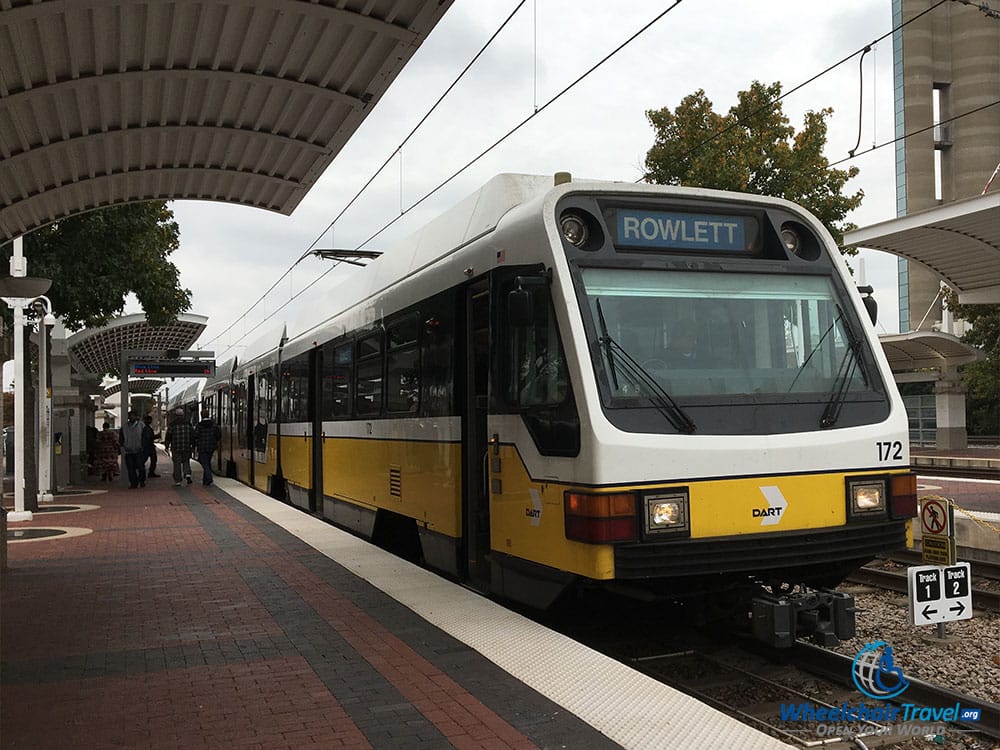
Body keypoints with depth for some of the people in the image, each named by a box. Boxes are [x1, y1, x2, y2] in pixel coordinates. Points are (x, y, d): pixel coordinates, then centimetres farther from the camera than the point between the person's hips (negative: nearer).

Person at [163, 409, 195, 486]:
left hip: (176, 448, -2)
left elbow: (168, 436, -2)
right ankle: (187, 474, -8)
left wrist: (166, 445, 8)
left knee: (177, 464, 3)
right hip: (187, 448, 2)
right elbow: (192, 435, 7)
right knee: (186, 462, 17)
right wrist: (193, 445, 14)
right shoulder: (188, 424, 5)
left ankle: (177, 481, 3)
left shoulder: (172, 425, -4)